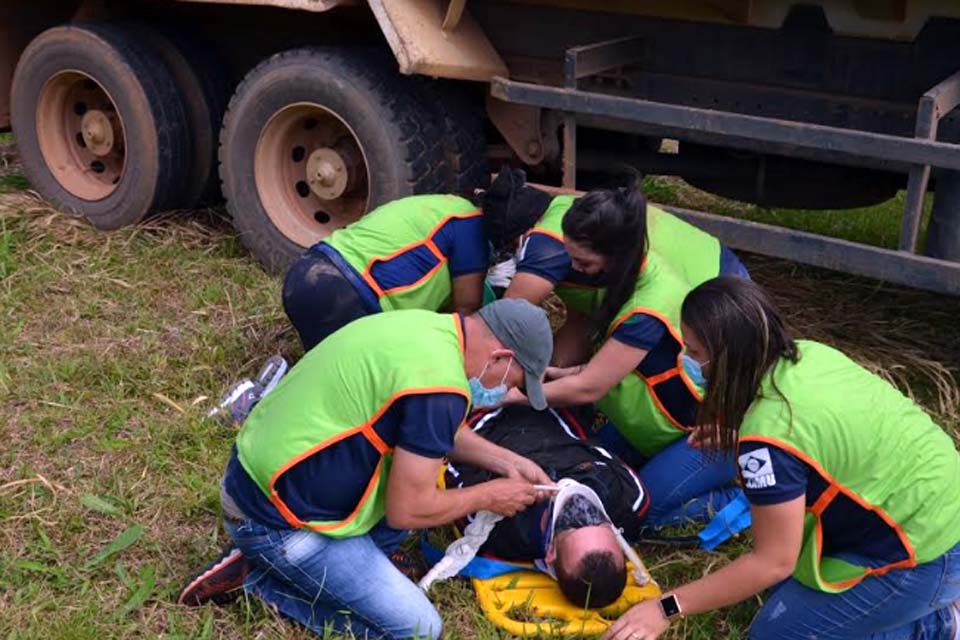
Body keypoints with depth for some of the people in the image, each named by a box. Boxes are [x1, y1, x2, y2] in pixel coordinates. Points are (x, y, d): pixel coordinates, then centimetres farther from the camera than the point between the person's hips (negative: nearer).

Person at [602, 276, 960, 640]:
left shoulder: (769, 435, -28)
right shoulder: (808, 354, -4)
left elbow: (773, 563, -20)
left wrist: (667, 608, -15)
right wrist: (737, 437, 5)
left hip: (924, 556, -8)